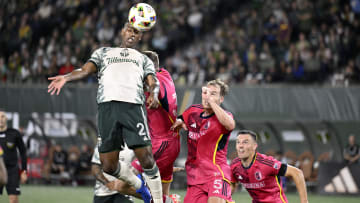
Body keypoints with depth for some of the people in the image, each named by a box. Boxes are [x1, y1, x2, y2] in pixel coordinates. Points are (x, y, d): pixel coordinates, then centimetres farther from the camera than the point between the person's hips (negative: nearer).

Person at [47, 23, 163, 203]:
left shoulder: (144, 59, 30)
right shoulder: (104, 52, 30)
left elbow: (153, 82, 14)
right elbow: (85, 70, 16)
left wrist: (153, 94, -11)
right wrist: (66, 77, -5)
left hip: (133, 106, -1)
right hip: (107, 106, 1)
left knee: (146, 157, -16)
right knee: (108, 166, -5)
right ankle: (139, 186, 20)